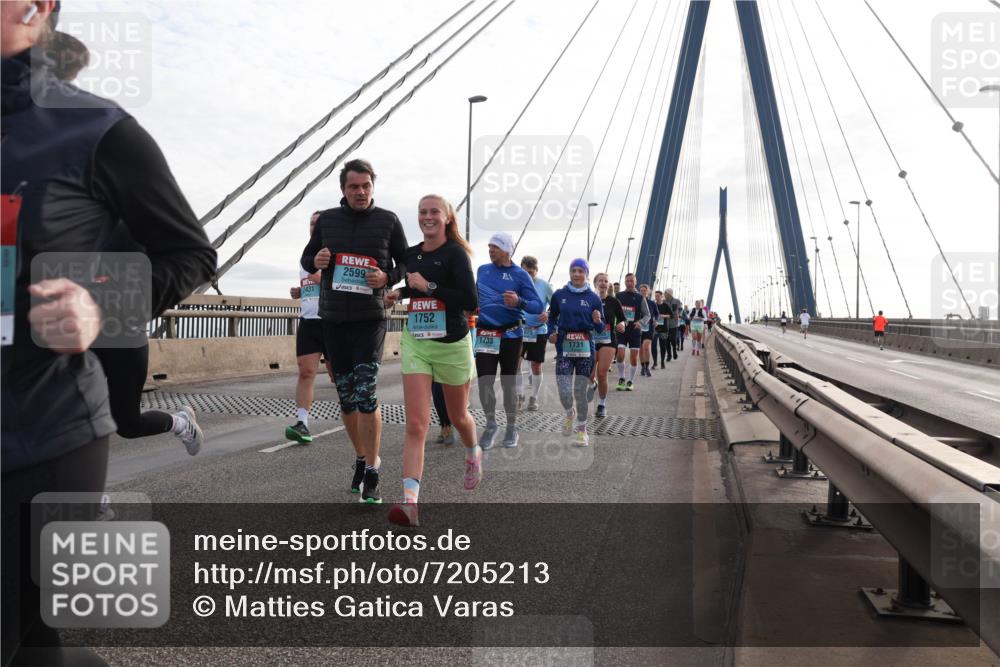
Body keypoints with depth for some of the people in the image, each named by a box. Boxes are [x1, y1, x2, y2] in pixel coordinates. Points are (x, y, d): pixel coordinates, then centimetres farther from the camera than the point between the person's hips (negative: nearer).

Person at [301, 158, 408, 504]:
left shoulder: (388, 220, 0)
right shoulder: (327, 219, 7)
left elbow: (407, 263, 7)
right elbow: (306, 258, 15)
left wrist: (388, 277, -14)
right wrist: (315, 261, -8)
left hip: (369, 319, -3)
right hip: (332, 319, 4)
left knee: (366, 394, -13)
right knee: (346, 397, 11)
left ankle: (372, 475, -4)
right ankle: (361, 458, 30)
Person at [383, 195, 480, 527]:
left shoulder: (456, 253, -9)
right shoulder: (411, 254, 8)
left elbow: (470, 301, -19)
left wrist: (428, 286, -19)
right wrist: (399, 293, 8)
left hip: (452, 344, -3)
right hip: (416, 343, 3)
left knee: (458, 417, 18)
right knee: (415, 424, -10)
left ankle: (473, 454, 51)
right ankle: (410, 502, -16)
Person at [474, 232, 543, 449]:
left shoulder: (520, 275, -3)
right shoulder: (482, 270, 8)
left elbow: (538, 306, -10)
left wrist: (519, 302, -27)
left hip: (510, 335, -2)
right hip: (485, 335, 2)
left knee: (508, 383, 6)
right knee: (484, 382, -5)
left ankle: (512, 428, 23)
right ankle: (491, 425, 16)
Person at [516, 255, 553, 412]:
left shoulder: (544, 285, -6)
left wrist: (548, 314, -15)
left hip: (538, 330, 0)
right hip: (520, 329, 1)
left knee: (536, 365, 6)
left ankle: (534, 398, 21)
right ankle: (519, 395, 7)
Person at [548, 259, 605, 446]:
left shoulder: (593, 298, 2)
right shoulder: (559, 295, 3)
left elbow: (600, 328, 5)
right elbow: (552, 317, 17)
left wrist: (598, 321, -16)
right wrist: (551, 333, -1)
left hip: (585, 347, 0)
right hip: (564, 347, 0)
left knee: (580, 391, 4)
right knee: (564, 392, -9)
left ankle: (581, 429, 24)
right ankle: (570, 413, 27)